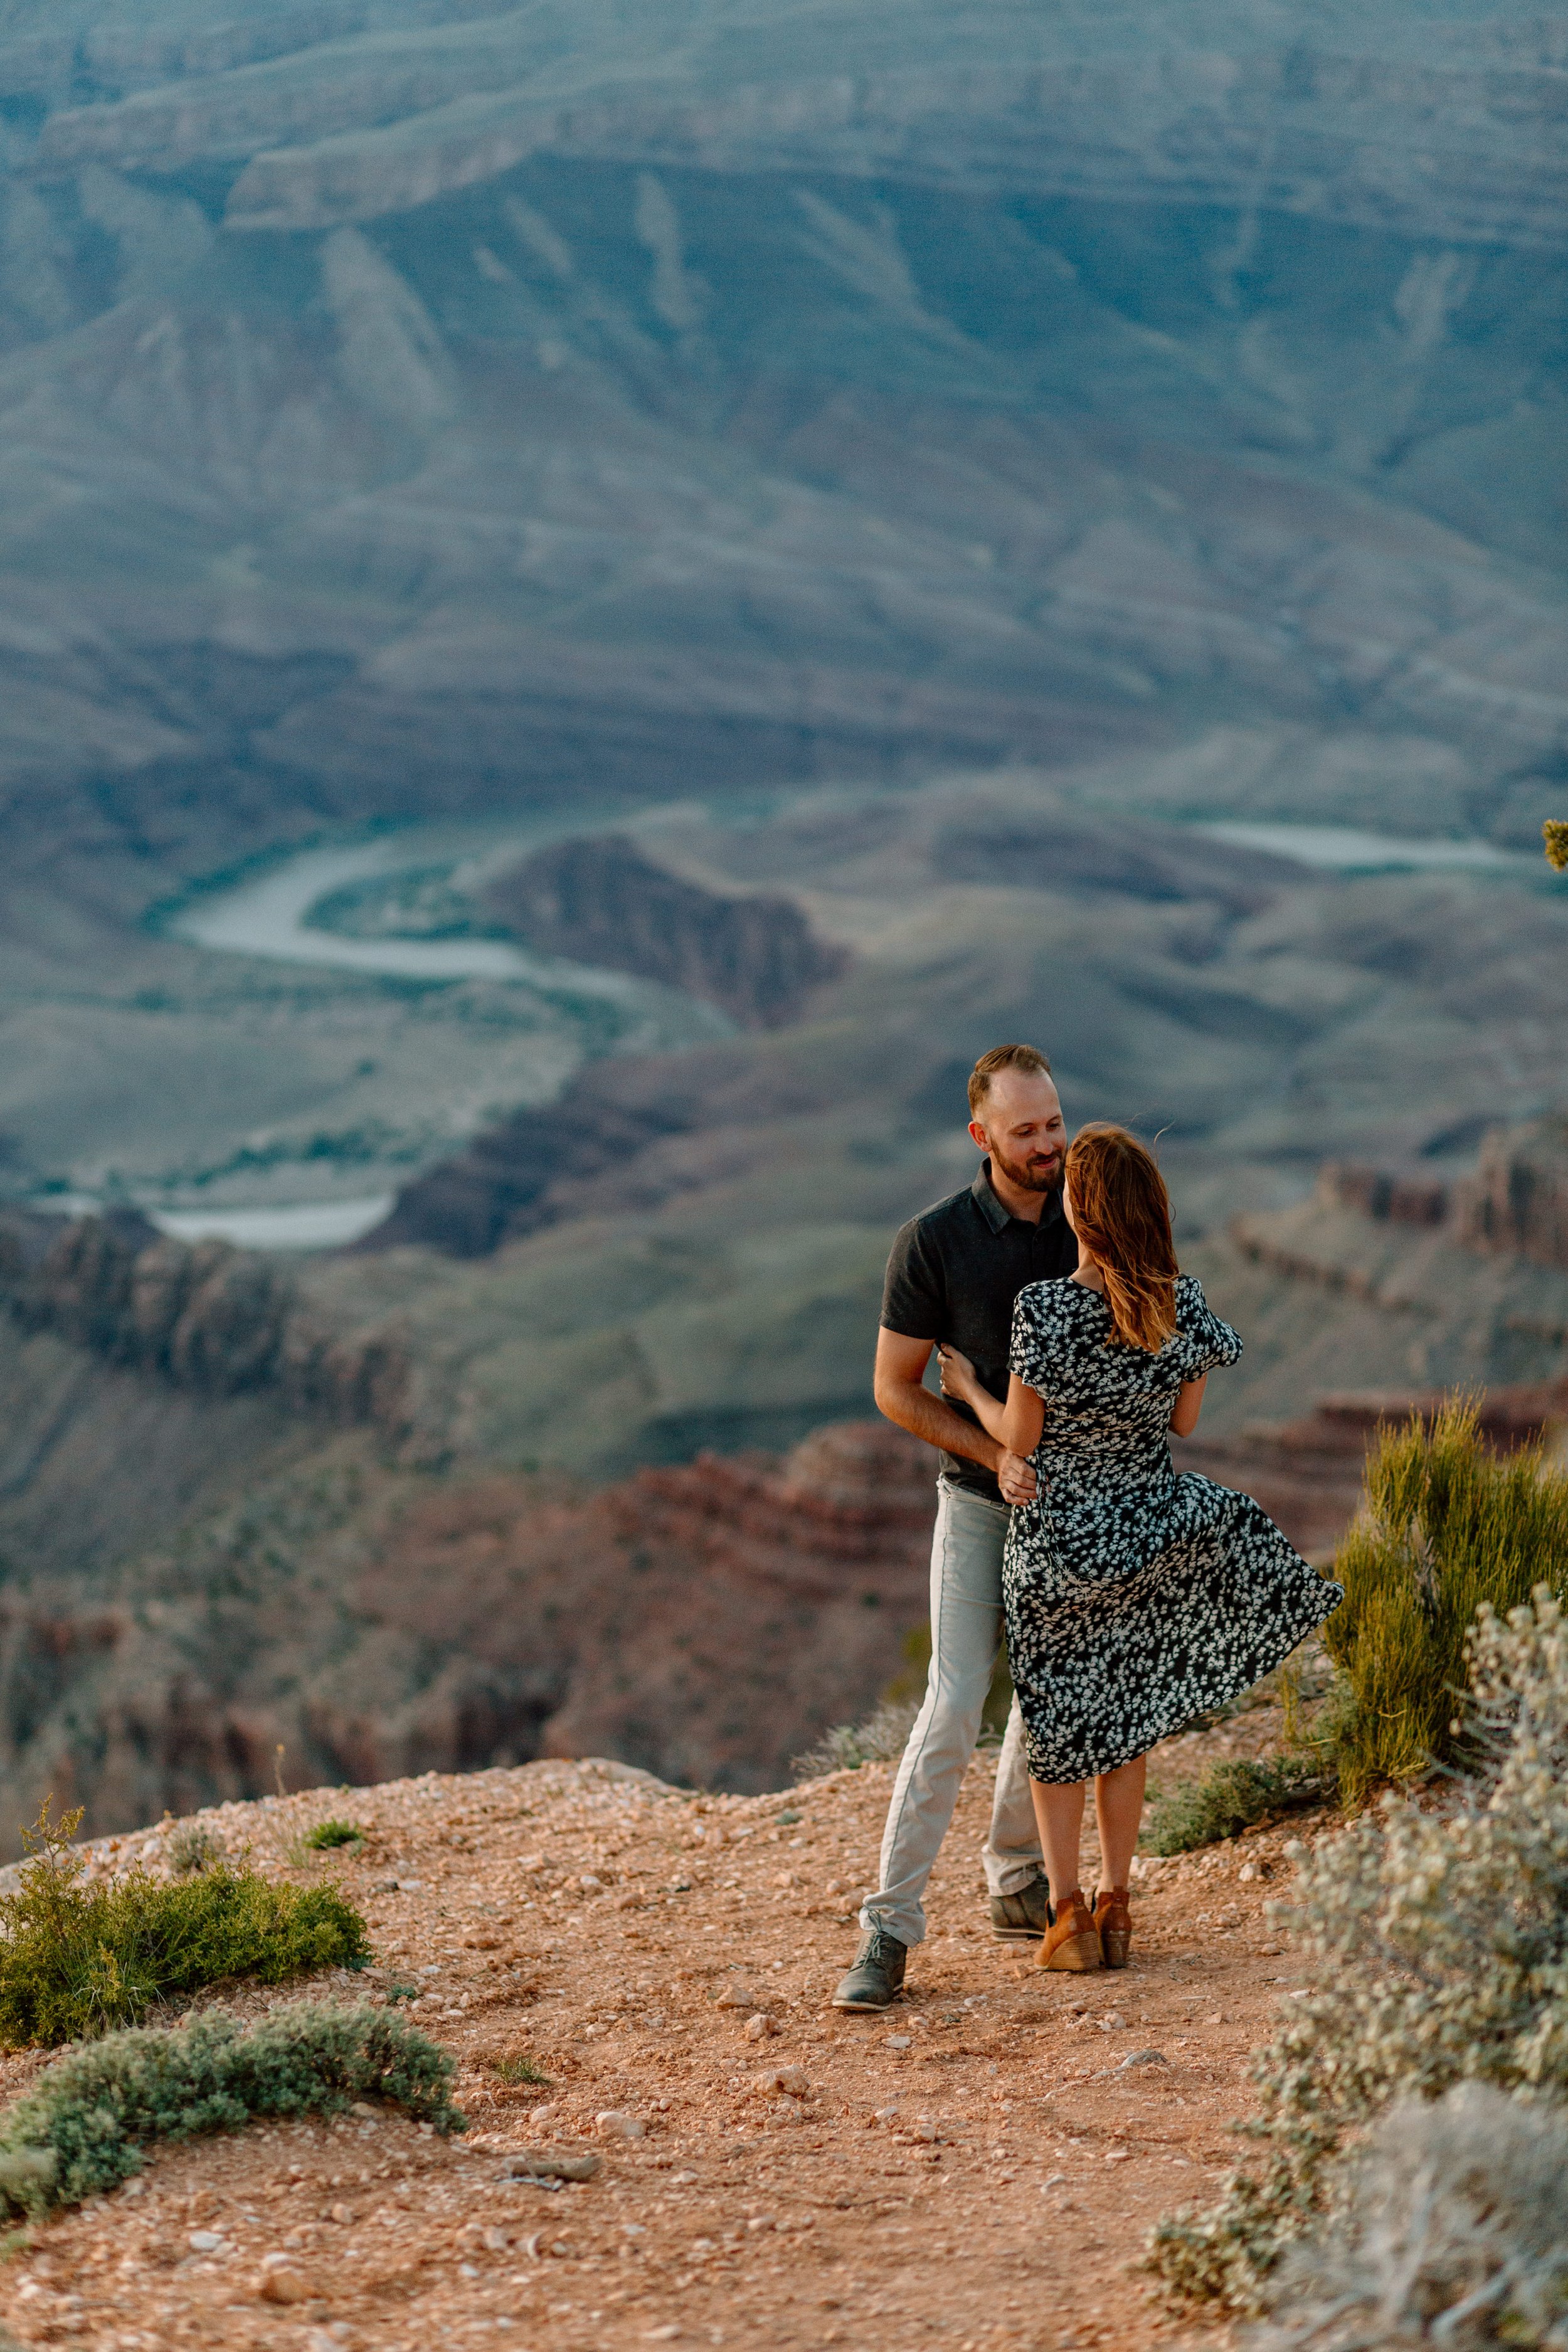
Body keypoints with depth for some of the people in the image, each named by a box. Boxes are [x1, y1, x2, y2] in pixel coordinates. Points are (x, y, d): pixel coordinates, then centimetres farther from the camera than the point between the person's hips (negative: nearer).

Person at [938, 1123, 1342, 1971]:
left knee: (1056, 1724, 13)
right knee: (1123, 1722, 20)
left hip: (1055, 1541, -4)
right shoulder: (1183, 1303, -13)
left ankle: (1069, 1918, 13)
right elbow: (1184, 1420, 1)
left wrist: (968, 1388, 4)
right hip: (1147, 1533, 4)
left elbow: (1021, 1437, -15)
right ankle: (1113, 1904, 25)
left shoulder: (1044, 1310, -25)